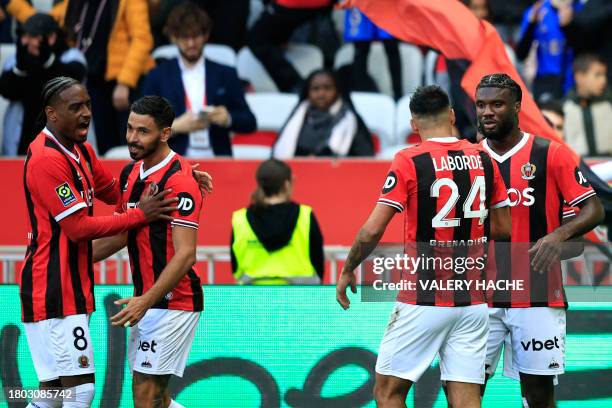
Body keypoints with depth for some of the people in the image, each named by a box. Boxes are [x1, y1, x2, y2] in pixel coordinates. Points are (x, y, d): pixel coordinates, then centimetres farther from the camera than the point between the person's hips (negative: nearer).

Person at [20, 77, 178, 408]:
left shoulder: (81, 150, 13)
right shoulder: (47, 159, -17)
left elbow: (113, 192, 25)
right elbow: (78, 228, -19)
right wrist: (140, 215, -13)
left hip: (70, 290, 10)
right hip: (53, 292, -10)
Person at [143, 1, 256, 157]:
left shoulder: (225, 75, 13)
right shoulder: (157, 77, 10)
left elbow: (249, 123, 11)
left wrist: (228, 118, -9)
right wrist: (175, 127, -11)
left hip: (217, 159, 1)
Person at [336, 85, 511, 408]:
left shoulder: (409, 161, -8)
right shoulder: (483, 159, 5)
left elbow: (372, 230, -12)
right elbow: (503, 228, 12)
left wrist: (347, 272, 4)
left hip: (423, 302, -4)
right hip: (472, 301, 4)